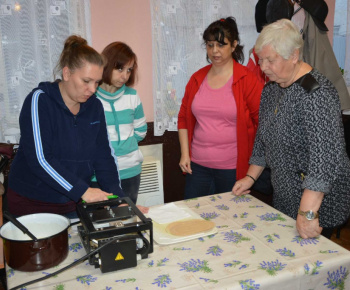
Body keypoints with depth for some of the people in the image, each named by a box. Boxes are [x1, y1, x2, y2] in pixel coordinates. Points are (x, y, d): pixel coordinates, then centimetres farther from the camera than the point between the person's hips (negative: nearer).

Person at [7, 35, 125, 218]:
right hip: (32, 205, -4)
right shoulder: (39, 101, -14)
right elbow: (40, 159, -22)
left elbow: (103, 156, 0)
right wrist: (83, 190, -26)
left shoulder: (94, 106, 2)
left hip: (75, 203, 5)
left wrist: (117, 197, -12)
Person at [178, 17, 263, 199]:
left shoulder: (247, 80, -7)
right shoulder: (197, 79, 7)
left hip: (233, 168, -4)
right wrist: (185, 153, 6)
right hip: (197, 165, 4)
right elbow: (184, 117, 12)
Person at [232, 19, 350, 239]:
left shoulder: (317, 93, -23)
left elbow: (326, 156, -31)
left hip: (319, 203, -8)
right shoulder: (271, 89, 6)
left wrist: (307, 213, -34)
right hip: (284, 197, 8)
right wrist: (251, 177, 11)